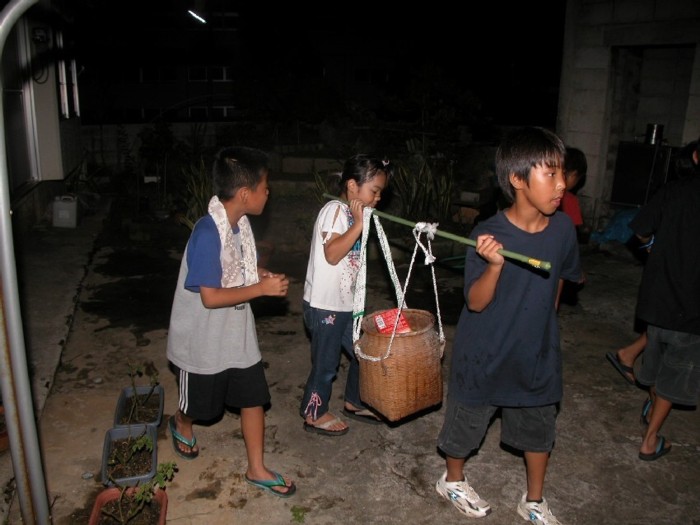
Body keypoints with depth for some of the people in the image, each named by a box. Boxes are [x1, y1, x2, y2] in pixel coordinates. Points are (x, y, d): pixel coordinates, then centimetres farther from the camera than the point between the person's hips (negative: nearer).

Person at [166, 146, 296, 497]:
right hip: (204, 339, -7)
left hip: (238, 333, 7)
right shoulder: (208, 233, -30)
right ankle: (181, 425, 53)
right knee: (200, 402, 18)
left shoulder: (240, 222, -4)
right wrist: (262, 288, -25)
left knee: (253, 398, 11)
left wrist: (264, 275, -6)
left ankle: (257, 470, 26)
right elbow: (210, 297, -28)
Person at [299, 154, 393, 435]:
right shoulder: (335, 210, -17)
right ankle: (314, 414, 27)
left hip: (346, 304, 9)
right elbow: (332, 254, -28)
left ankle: (355, 402, 39)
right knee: (326, 363, 6)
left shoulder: (353, 214, 10)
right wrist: (359, 224, -27)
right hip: (325, 305, -9)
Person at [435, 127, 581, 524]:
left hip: (537, 350, 5)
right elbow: (475, 302, -22)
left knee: (539, 428, 19)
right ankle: (453, 481, 46)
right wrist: (495, 266, -39)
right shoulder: (489, 236, -25)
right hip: (485, 354, -4)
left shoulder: (562, 227, -11)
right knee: (467, 423, 17)